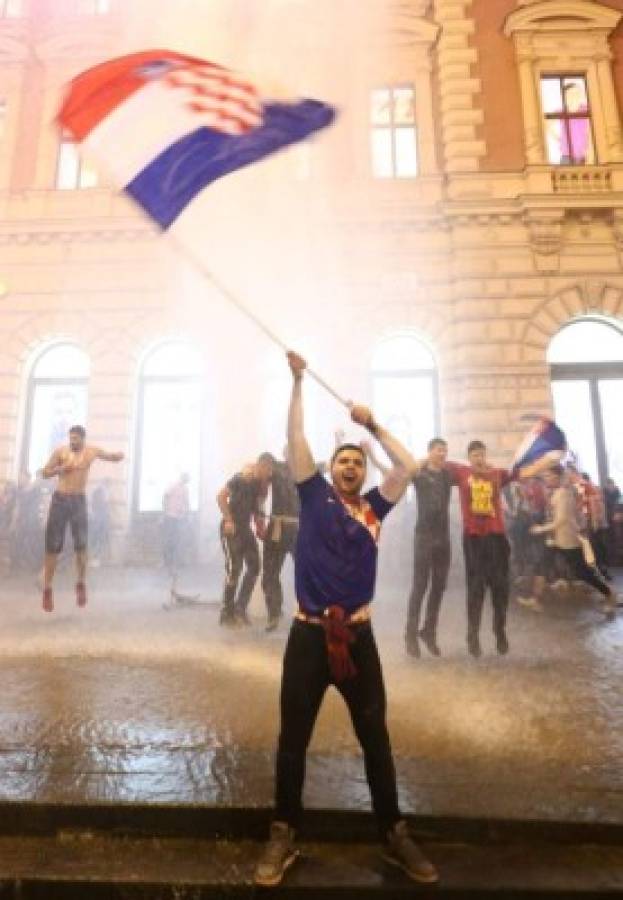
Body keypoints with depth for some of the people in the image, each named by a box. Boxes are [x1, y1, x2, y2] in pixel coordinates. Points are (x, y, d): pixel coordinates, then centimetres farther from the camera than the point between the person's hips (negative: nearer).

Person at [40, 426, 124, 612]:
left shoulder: (92, 451, 2)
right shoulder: (60, 451, -1)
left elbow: (114, 458, 13)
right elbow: (45, 473, 3)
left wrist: (119, 454, -11)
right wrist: (61, 468, -15)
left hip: (79, 500, 0)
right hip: (60, 499, 0)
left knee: (81, 545, -8)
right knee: (53, 547, 1)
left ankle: (81, 584, 9)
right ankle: (47, 589, 12)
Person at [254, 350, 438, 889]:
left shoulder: (374, 507, 8)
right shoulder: (315, 497, 5)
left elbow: (408, 466, 0)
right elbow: (295, 441, -1)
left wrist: (373, 426, 4)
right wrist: (298, 381, -2)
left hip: (358, 636, 2)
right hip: (309, 635, -1)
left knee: (376, 740, 14)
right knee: (293, 741, 9)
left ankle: (394, 835, 31)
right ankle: (284, 836, 28)